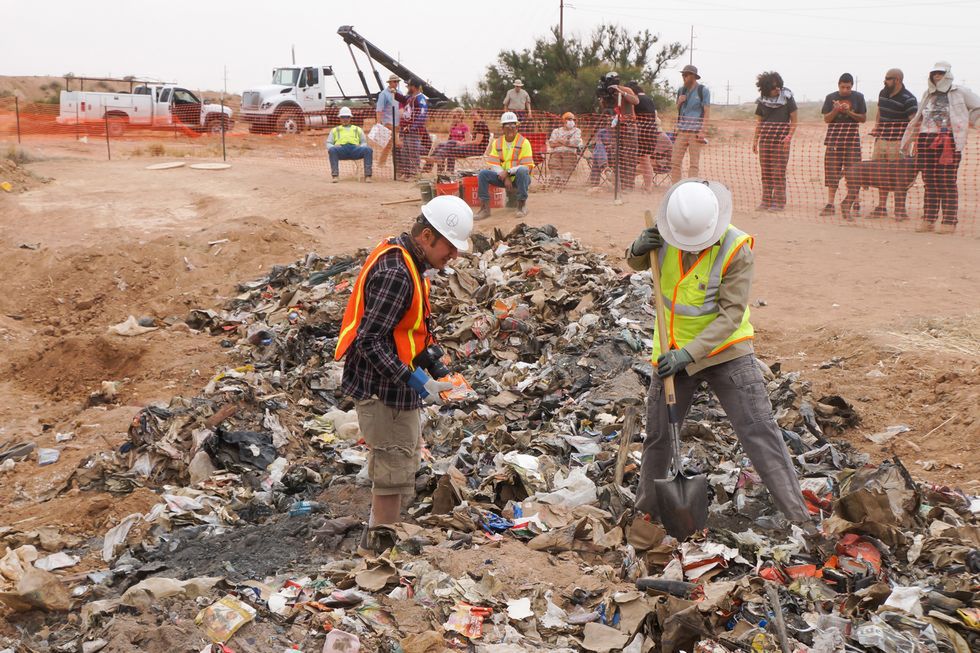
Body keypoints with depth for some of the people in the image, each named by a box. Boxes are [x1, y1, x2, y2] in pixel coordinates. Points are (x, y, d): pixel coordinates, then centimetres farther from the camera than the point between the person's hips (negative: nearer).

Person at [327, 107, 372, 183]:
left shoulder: (358, 129, 33)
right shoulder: (335, 130, 31)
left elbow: (364, 142, 26)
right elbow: (328, 143, 22)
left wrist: (361, 147, 0)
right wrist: (333, 147, -4)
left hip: (355, 149, 1)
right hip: (341, 149, -1)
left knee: (368, 150, -32)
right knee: (332, 150, -37)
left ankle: (367, 175, -37)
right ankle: (335, 175, -43)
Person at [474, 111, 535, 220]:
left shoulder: (524, 142, -5)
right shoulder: (496, 142, 7)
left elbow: (527, 167, -14)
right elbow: (493, 164, 0)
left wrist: (508, 171, -24)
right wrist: (505, 177, -17)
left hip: (519, 178, -3)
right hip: (502, 177, 4)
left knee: (522, 170, -37)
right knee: (483, 173, -19)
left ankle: (522, 205, -24)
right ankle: (485, 208, -23)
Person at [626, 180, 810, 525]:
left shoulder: (736, 249, -23)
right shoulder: (665, 230, -11)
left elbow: (731, 315, -22)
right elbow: (638, 264, 9)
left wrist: (690, 353, -29)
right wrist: (639, 248, -16)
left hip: (726, 352, -4)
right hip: (673, 354, 4)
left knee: (760, 433, -7)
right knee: (658, 437, 15)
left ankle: (799, 518, -1)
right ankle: (646, 510, 36)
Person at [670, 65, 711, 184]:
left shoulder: (703, 90, 0)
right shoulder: (681, 90, 15)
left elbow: (707, 111, -4)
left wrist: (702, 130, -14)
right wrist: (679, 102, 2)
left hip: (695, 132, -5)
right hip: (681, 131, 5)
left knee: (694, 163, -3)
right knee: (675, 161, -1)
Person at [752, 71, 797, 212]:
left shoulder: (787, 97, 0)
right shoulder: (762, 100, 8)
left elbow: (793, 120, 0)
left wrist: (789, 136, -12)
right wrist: (755, 140, 7)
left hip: (781, 138, -4)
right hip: (765, 138, 4)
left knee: (778, 171, -6)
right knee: (765, 171, 5)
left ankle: (779, 202, -1)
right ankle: (766, 201, 12)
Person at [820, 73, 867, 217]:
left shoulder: (858, 97, 6)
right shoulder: (831, 97, 8)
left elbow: (863, 118, 4)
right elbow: (826, 119, 5)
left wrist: (849, 112, -11)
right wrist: (836, 110, -13)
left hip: (852, 136, -1)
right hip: (834, 135, 1)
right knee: (832, 170, -2)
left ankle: (856, 205, 1)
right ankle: (830, 204, 0)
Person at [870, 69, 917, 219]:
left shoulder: (908, 99, -11)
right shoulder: (883, 93, 11)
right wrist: (876, 130, 18)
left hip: (898, 142, -7)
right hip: (882, 139, 7)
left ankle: (900, 211, -2)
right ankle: (881, 208, 19)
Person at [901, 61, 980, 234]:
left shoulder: (960, 93, 3)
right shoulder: (928, 94, 18)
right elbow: (919, 119, 24)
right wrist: (911, 140, 19)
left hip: (949, 142, -5)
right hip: (926, 141, 5)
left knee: (947, 182, -6)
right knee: (929, 182, 5)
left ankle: (949, 222, -4)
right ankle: (928, 219, 9)